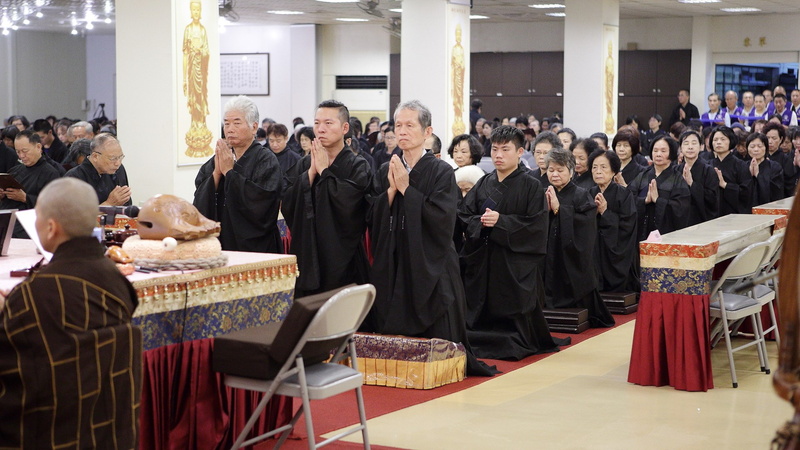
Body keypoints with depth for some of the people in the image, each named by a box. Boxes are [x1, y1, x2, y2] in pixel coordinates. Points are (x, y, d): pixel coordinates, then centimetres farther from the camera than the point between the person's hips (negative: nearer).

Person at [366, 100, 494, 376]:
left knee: (433, 337, -5)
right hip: (392, 263, 4)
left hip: (429, 263, -4)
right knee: (390, 331, 4)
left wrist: (406, 189, -17)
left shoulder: (441, 172, -5)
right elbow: (373, 218, 3)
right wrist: (391, 190, -11)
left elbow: (442, 218, -18)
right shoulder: (385, 172, 10)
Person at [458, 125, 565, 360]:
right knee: (482, 311, 3)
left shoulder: (531, 187, -3)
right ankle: (481, 341, 12)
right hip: (482, 260, 4)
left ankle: (512, 345, 5)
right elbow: (463, 214, 9)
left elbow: (536, 224, -12)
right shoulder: (483, 184, 11)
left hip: (515, 263, -4)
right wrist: (480, 222, -12)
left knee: (513, 313, -5)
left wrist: (501, 221, -18)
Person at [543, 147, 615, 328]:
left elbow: (585, 223, -16)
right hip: (548, 256, 3)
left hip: (573, 257, -3)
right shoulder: (544, 195, 9)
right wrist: (546, 209, -14)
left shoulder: (581, 196, -4)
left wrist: (559, 209, -18)